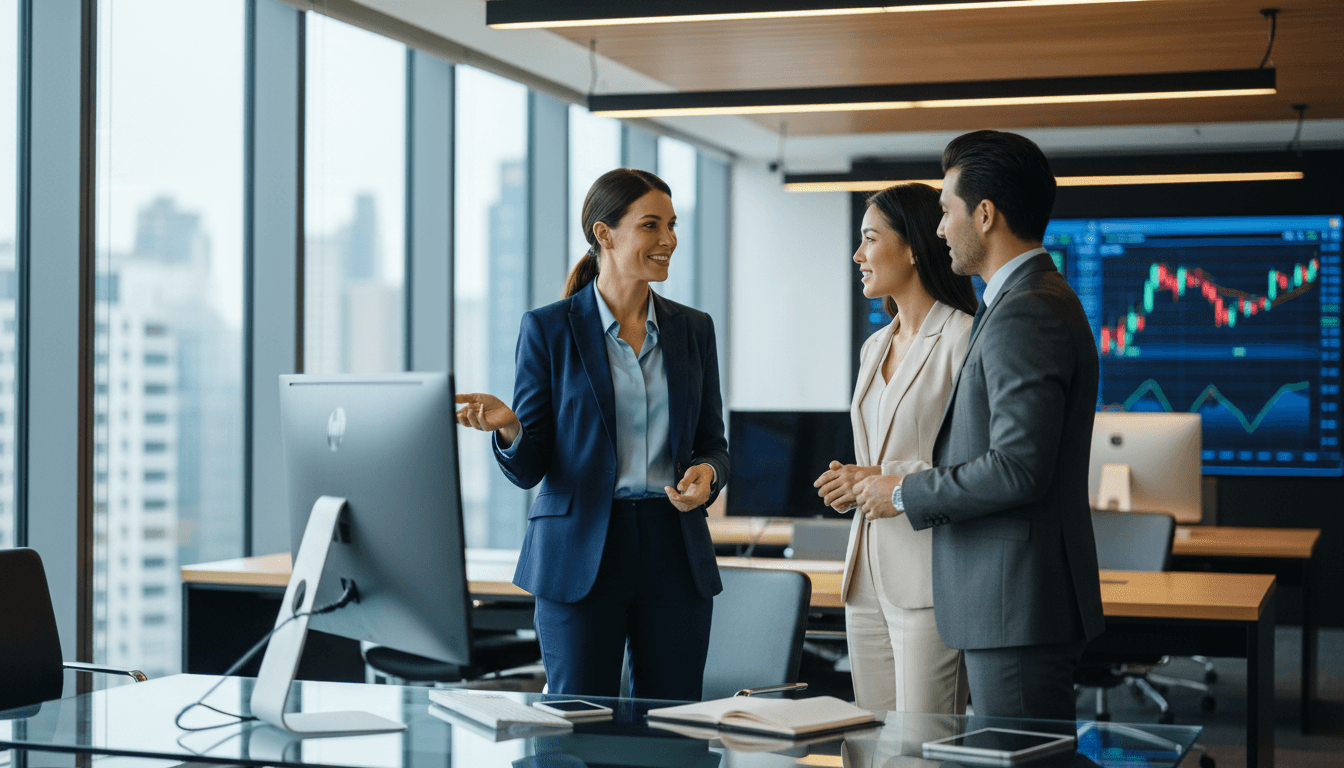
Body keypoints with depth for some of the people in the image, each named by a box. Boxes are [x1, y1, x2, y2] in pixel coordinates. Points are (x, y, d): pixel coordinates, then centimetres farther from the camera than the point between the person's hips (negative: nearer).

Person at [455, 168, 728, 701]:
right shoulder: (547, 329, -1)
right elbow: (528, 467, -2)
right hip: (579, 556, -3)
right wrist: (508, 428, -23)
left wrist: (707, 473, -8)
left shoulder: (693, 329, 9)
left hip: (675, 552, 3)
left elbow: (713, 443, 15)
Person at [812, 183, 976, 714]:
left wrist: (887, 479, -19)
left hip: (928, 577, -8)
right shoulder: (875, 347, 18)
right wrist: (850, 483, 8)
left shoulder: (964, 338, -9)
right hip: (867, 577, 8)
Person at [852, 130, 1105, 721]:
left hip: (1019, 602, -11)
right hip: (1011, 602, 11)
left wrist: (905, 494, -11)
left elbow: (1017, 468, -24)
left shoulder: (1026, 314, -17)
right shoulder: (1028, 301, 17)